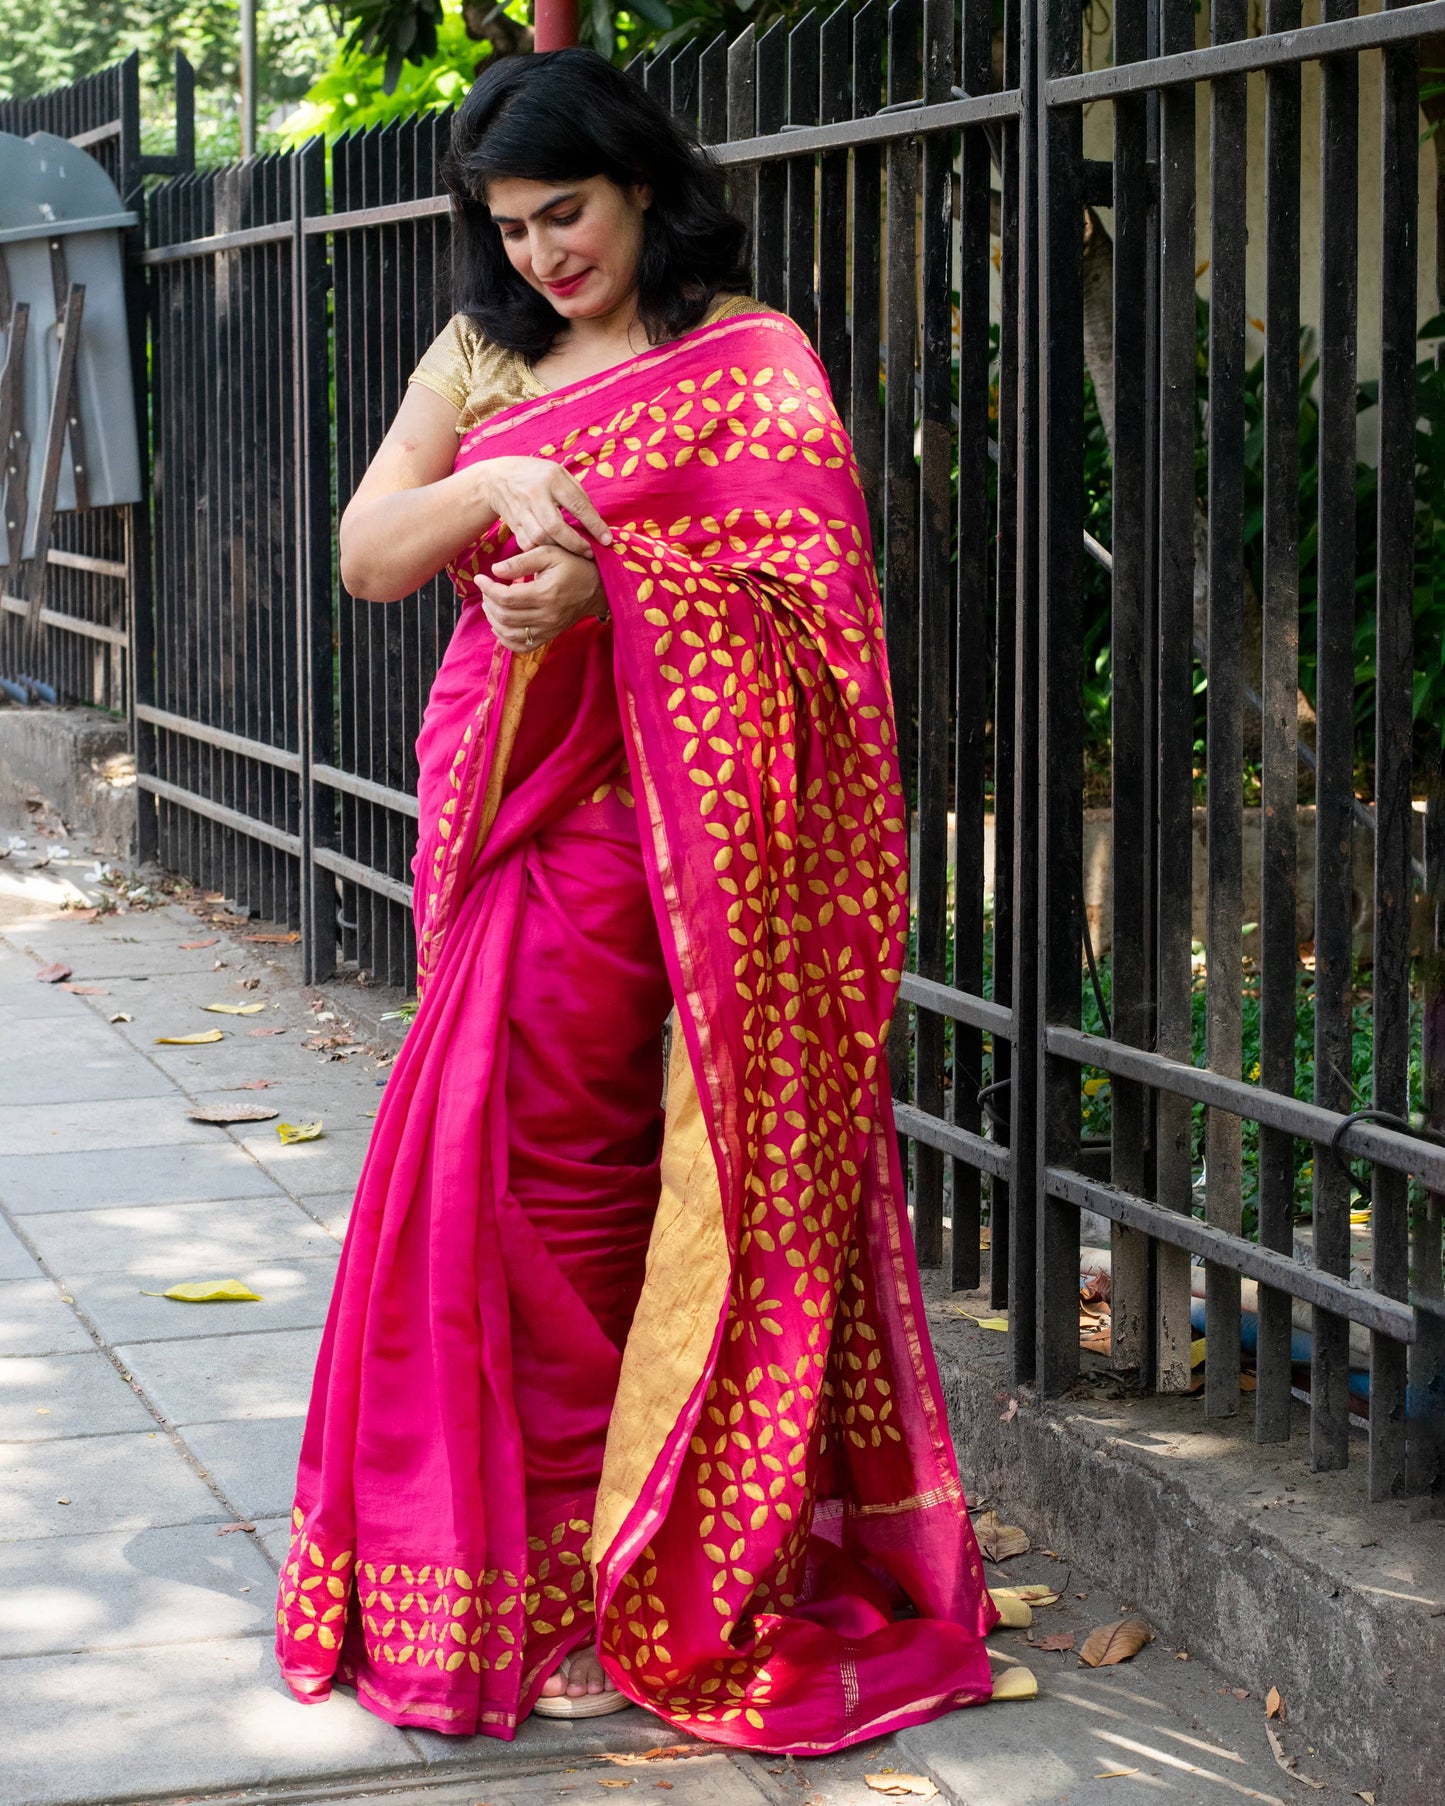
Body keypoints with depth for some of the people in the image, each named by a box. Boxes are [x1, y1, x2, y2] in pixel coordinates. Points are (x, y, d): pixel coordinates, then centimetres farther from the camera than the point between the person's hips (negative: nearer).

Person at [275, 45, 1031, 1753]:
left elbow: (805, 595, -10)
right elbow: (364, 555, 7)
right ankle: (515, 1562, 14)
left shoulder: (750, 359, -1)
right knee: (490, 1156, 4)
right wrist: (486, 489, -13)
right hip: (504, 809, 5)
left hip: (652, 827, -5)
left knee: (557, 1166, -8)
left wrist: (607, 587, -23)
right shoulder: (479, 357, 15)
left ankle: (587, 1584, 2)